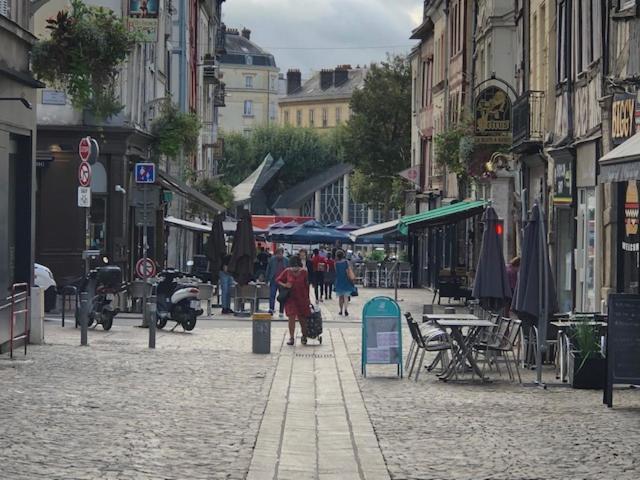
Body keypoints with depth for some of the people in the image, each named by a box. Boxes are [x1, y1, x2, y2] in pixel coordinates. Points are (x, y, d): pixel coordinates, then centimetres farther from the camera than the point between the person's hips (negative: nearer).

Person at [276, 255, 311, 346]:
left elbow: (307, 286, 4)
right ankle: (291, 338, -1)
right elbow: (278, 280, 6)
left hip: (302, 298, 0)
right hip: (290, 298, 0)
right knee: (291, 317, -7)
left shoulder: (304, 272, -3)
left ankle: (304, 337, 26)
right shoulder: (287, 271, -3)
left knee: (302, 318, 8)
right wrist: (284, 285, -13)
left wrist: (307, 298, 4)